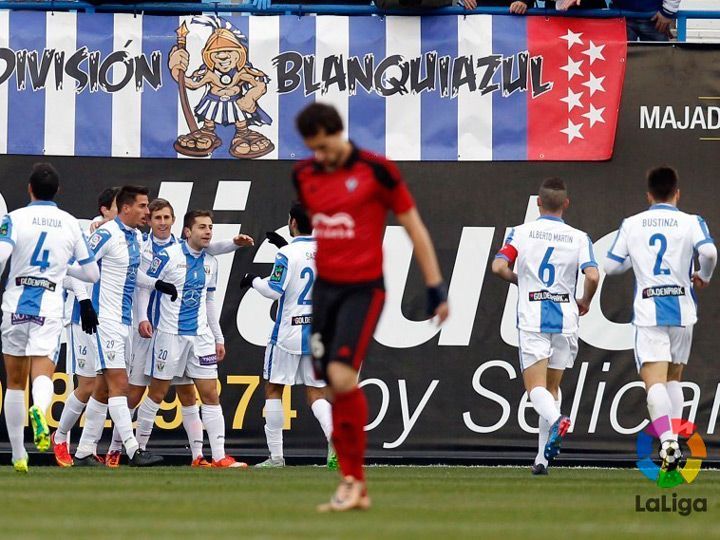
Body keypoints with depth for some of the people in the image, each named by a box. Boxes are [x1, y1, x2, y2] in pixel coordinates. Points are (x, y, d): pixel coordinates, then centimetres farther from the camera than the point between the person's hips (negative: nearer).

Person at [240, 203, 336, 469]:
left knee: (273, 390, 8)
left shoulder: (288, 254, -14)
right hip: (318, 332, 5)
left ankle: (276, 456, 8)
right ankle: (334, 438, -18)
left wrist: (253, 280, 4)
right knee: (316, 393, 8)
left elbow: (275, 290, -14)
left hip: (288, 333, -5)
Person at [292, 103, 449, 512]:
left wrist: (436, 288, -4)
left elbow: (414, 227, -2)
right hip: (324, 289, 5)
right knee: (336, 385, 3)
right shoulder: (304, 176, 7)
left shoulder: (375, 170, -8)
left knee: (342, 376, -19)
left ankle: (354, 478, -8)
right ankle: (355, 486, 10)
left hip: (364, 289, -5)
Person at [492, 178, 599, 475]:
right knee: (552, 387, 14)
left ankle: (555, 420, -37)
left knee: (536, 387, -3)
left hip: (532, 319, -2)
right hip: (565, 318, 2)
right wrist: (584, 302, 9)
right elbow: (592, 276, -11)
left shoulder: (521, 232, 1)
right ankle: (543, 457, 11)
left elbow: (499, 267, -10)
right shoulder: (579, 238, 2)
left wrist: (520, 280, 12)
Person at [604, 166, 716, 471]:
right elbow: (709, 252, -17)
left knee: (654, 380, -10)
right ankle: (675, 441, 17)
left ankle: (667, 439, -32)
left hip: (647, 312, -1)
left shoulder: (631, 225, 6)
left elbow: (611, 266, 8)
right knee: (674, 378, 19)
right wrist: (704, 276, 3)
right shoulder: (690, 222, 1)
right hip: (682, 310, 1)